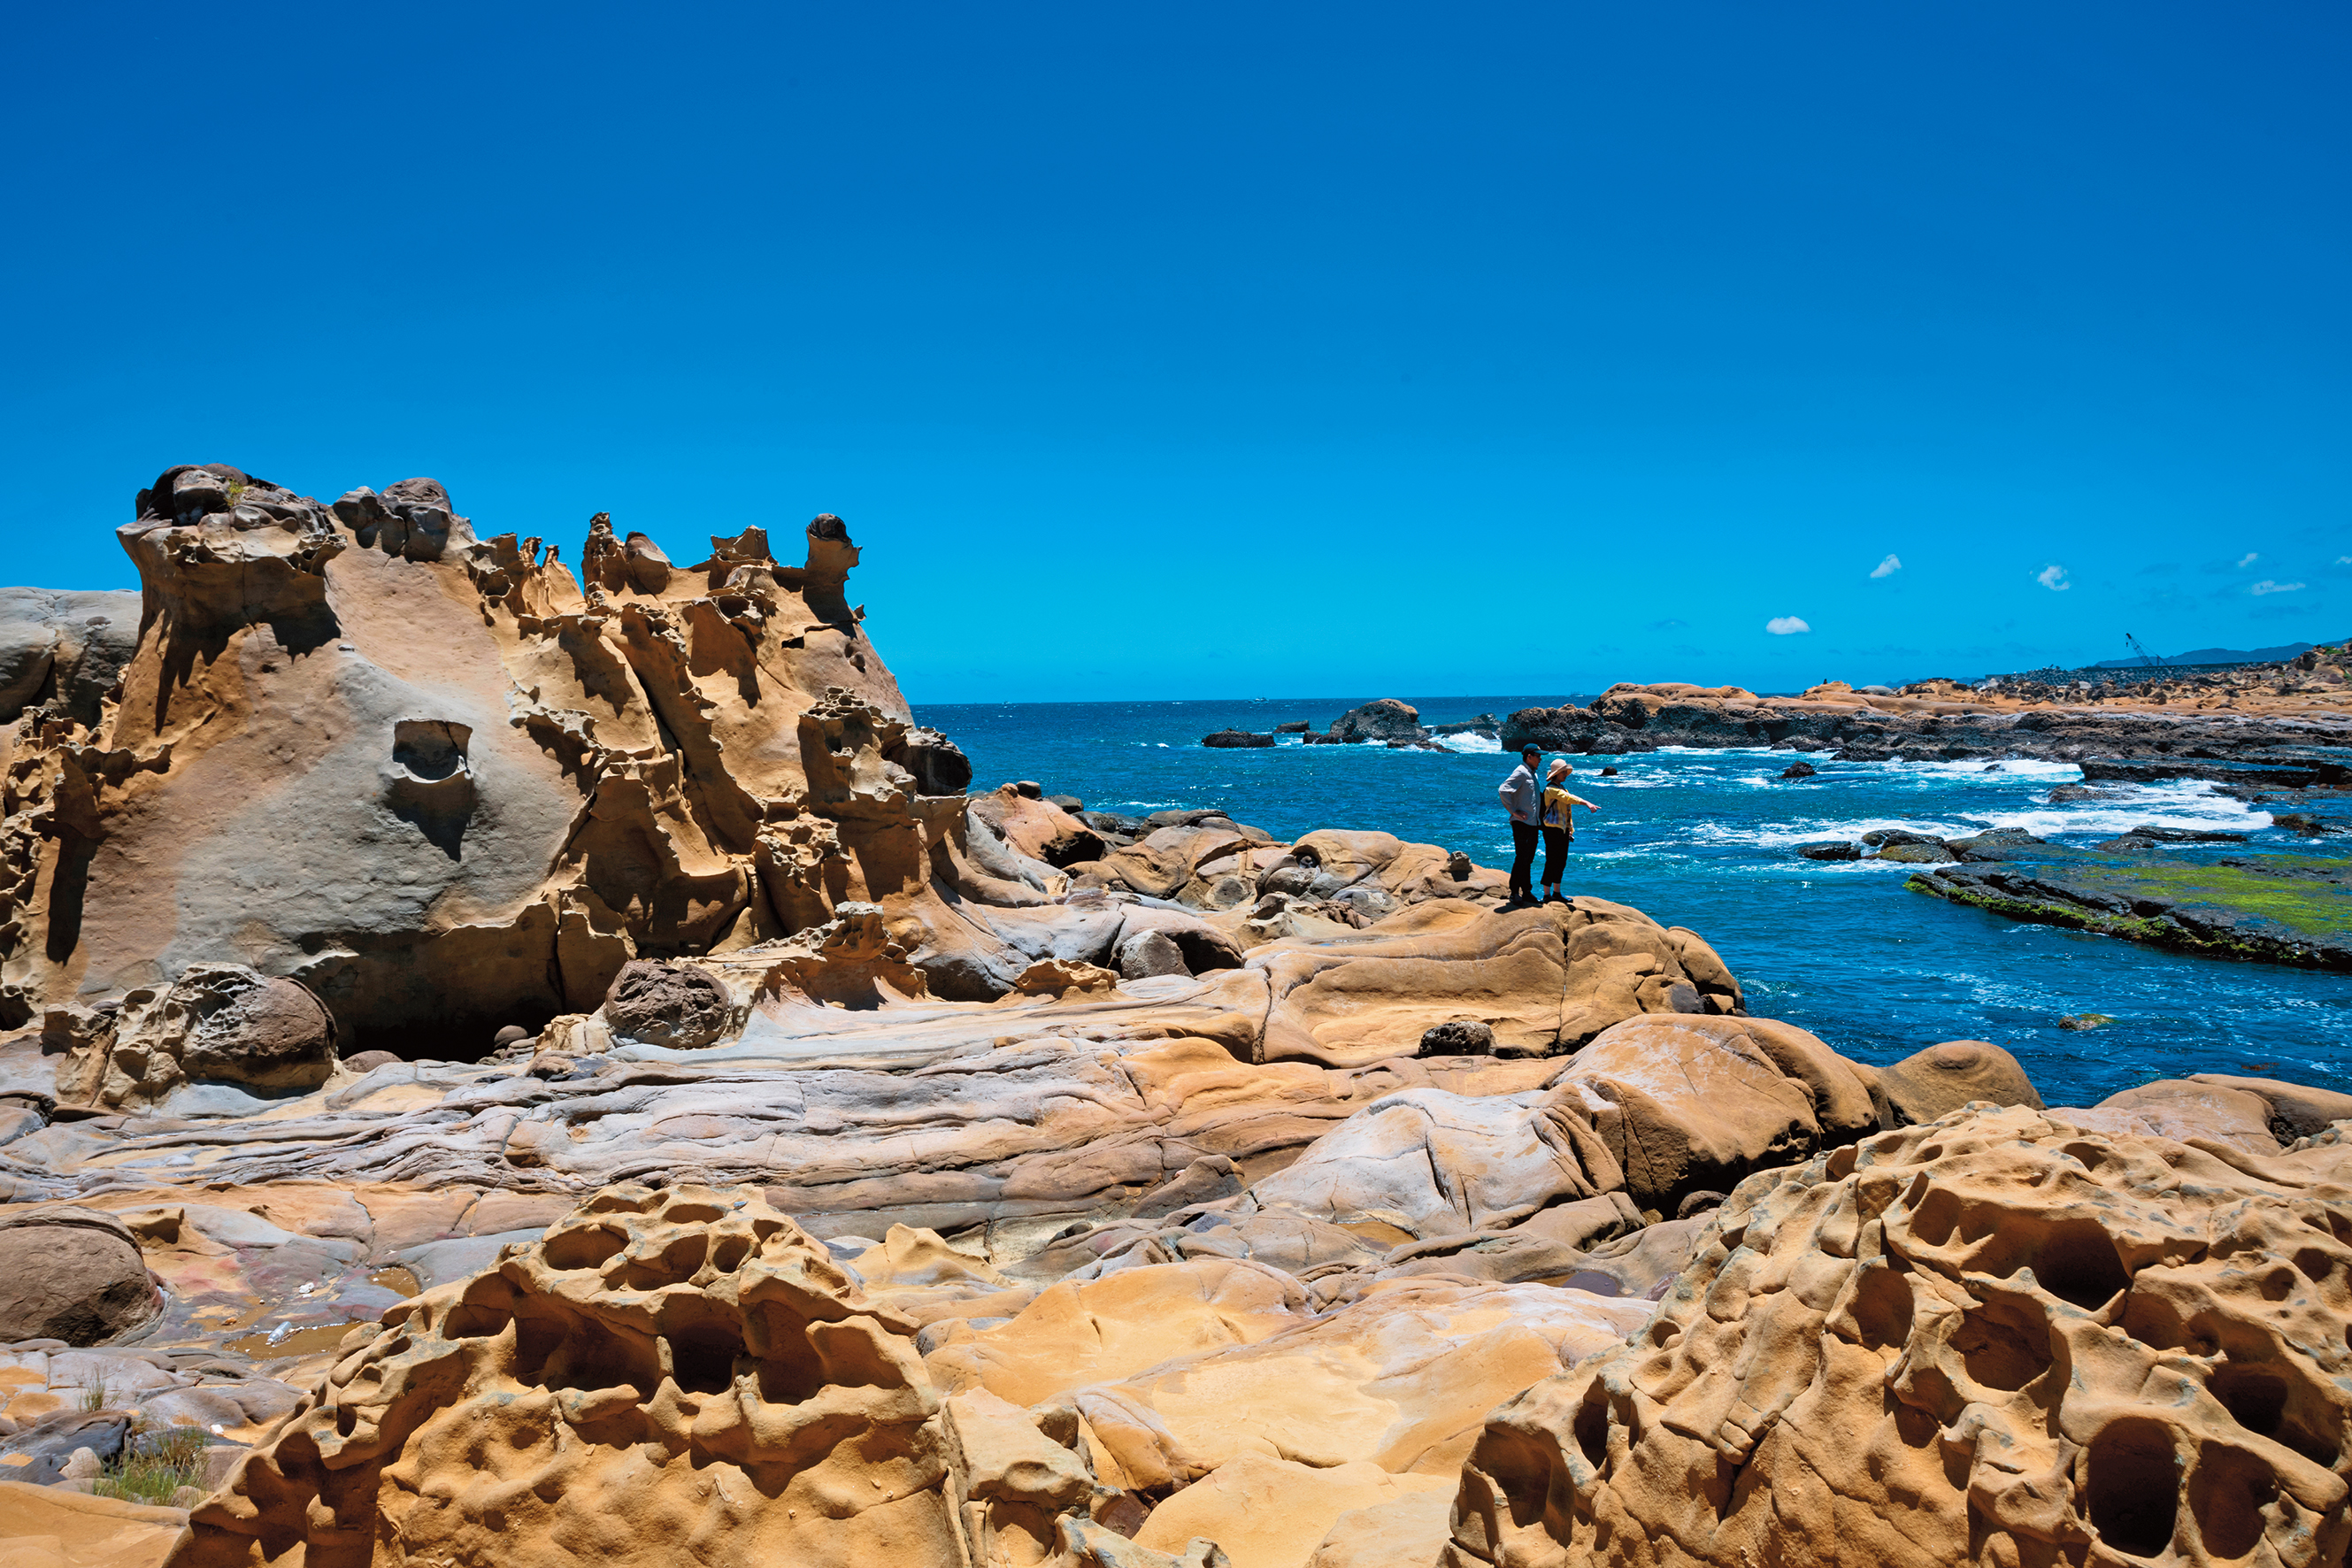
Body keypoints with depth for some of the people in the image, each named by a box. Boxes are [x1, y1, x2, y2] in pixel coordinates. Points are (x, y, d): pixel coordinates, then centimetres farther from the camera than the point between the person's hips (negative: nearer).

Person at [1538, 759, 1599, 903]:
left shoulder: (1562, 788, 18)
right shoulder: (1551, 789, -13)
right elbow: (1569, 798, -28)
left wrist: (1571, 828, 18)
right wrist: (1587, 803, -38)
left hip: (1563, 830, 9)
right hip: (1553, 829, -9)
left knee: (1561, 862, 12)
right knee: (1551, 862, -7)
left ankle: (1556, 893, 21)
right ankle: (1547, 895, -2)